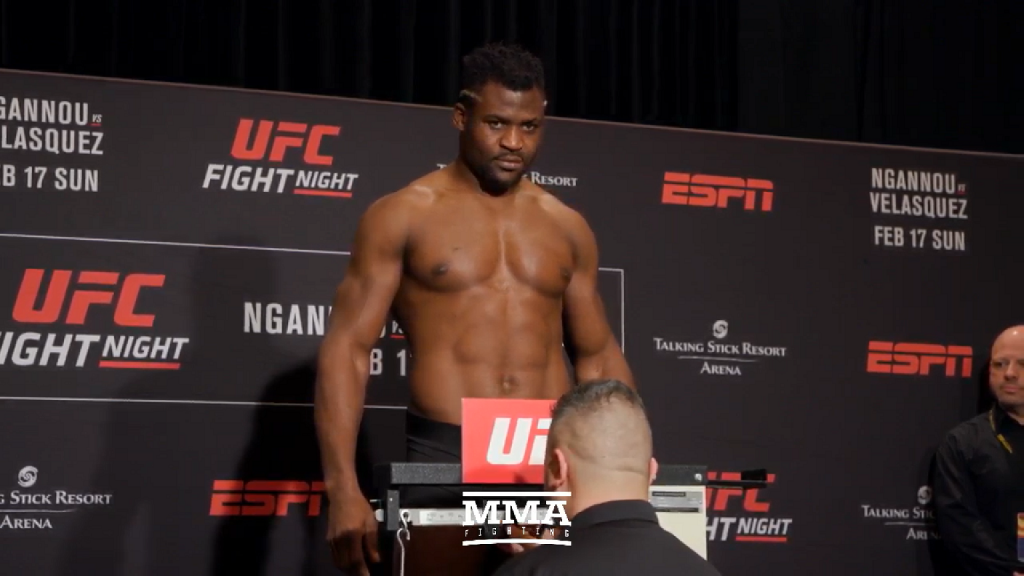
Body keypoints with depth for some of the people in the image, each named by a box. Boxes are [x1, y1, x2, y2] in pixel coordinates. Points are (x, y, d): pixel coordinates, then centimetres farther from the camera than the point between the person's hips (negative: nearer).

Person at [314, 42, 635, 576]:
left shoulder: (567, 227, 13)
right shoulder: (402, 216, 2)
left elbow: (597, 356, 21)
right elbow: (346, 349, -2)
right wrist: (343, 489, -12)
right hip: (444, 461, -3)